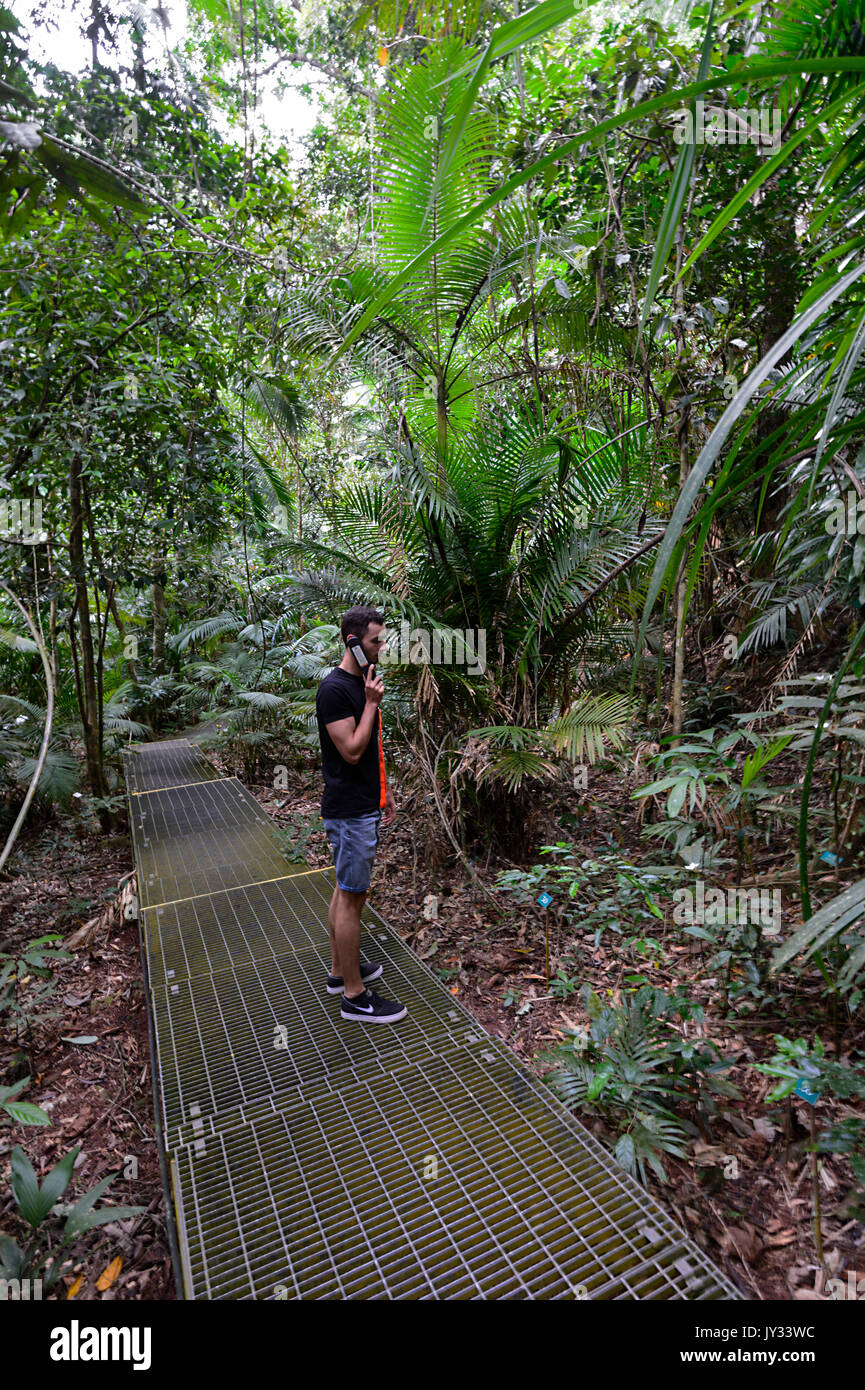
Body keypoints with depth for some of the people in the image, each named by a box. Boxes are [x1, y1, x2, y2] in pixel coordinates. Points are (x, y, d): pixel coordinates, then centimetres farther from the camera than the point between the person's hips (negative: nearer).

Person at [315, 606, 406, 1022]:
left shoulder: (363, 682, 11)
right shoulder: (334, 689, -19)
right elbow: (351, 751, -22)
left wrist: (385, 792, 20)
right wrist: (372, 703, -18)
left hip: (364, 805, 10)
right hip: (350, 811, -10)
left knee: (346, 890, 19)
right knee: (352, 897, 0)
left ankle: (340, 970, 34)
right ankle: (354, 996, 12)